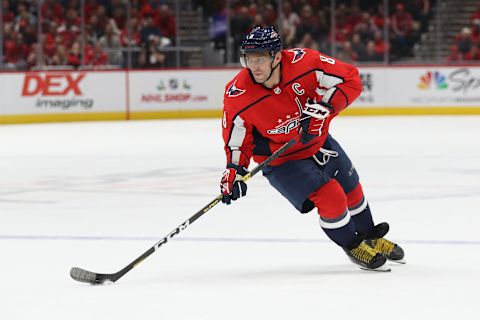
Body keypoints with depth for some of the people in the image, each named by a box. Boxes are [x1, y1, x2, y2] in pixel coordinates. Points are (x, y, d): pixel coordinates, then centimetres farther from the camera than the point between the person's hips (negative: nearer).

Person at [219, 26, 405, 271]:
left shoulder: (304, 63, -28)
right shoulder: (238, 96, -27)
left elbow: (351, 80, -21)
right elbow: (237, 140, -11)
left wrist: (323, 107, -33)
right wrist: (234, 171, -23)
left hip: (318, 142, 4)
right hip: (281, 159, -3)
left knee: (351, 190, 20)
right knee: (330, 197, -18)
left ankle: (370, 238, 47)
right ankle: (352, 246, 10)